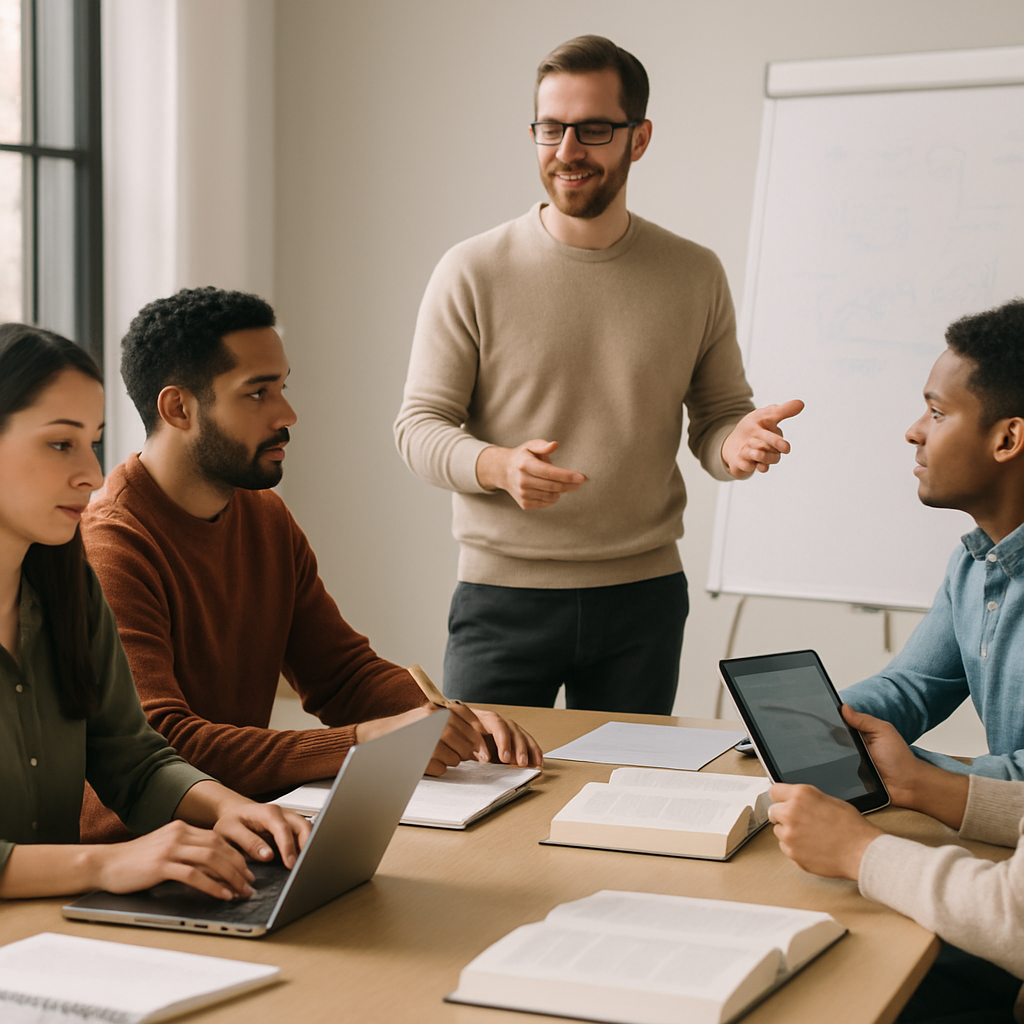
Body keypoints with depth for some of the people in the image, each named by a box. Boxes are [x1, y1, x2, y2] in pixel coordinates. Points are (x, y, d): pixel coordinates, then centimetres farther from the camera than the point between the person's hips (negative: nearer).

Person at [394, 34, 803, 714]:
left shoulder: (696, 276, 5)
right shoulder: (473, 273, -3)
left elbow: (716, 414, 11)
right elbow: (420, 425, -3)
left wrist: (736, 441, -13)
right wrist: (499, 466, -23)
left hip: (645, 598, 2)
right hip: (504, 591, -2)